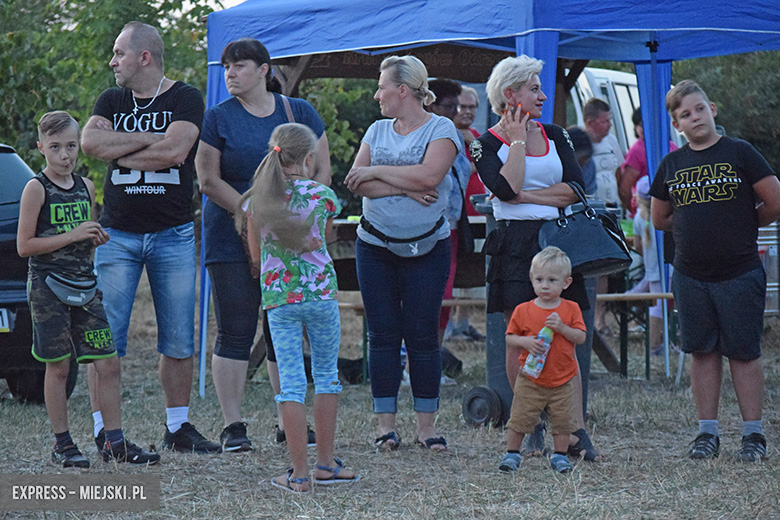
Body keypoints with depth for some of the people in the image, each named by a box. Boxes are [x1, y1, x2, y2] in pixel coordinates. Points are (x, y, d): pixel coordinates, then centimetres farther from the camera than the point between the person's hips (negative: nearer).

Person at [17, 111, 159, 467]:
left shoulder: (86, 187, 12)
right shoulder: (37, 189, -6)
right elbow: (24, 246, -11)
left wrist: (97, 239, 2)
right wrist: (72, 236, -16)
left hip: (84, 284, 5)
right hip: (48, 285, -5)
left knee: (108, 364, 0)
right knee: (58, 367, 0)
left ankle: (114, 442, 7)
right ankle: (62, 445, 9)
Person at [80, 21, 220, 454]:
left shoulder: (184, 99, 1)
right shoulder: (111, 102, 11)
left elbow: (175, 150, -16)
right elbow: (90, 142, -8)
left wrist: (118, 151, -7)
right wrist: (149, 139, -10)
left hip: (173, 235, -1)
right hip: (117, 235, 1)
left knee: (178, 338, 3)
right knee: (107, 336, -4)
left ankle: (178, 427, 13)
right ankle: (103, 431, 0)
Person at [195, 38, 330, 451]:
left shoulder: (300, 113, 8)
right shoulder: (218, 118, 1)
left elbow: (322, 173, 8)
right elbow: (209, 181, -3)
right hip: (232, 241, -2)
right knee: (235, 333, -5)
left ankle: (290, 423, 12)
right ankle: (232, 426, -1)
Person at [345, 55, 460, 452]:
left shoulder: (440, 129, -3)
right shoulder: (377, 131, 10)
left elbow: (428, 175, -21)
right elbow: (357, 185, -2)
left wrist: (376, 172, -12)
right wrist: (404, 188, -15)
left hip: (427, 247, -4)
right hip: (375, 245, 4)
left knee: (423, 335, -2)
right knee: (382, 334, 2)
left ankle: (426, 423, 6)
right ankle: (386, 424, 7)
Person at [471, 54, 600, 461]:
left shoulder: (554, 136, 13)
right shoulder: (486, 144, 1)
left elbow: (575, 189, 1)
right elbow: (506, 189, -17)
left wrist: (527, 195, -7)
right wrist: (518, 141, -7)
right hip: (513, 244, -3)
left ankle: (576, 430, -3)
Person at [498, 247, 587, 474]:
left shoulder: (570, 309, 0)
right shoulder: (523, 310, -2)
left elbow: (581, 337, -5)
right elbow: (509, 338, 2)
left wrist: (561, 328, -20)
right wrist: (526, 341, -17)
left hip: (562, 380, 1)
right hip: (530, 380, -1)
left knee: (563, 421, 5)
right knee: (519, 419, 2)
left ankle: (560, 455, 20)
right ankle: (512, 453, 15)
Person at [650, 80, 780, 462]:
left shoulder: (739, 153, -3)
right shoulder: (671, 165, 9)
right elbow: (660, 219, 20)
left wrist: (744, 225, 9)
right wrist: (696, 226, 12)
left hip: (739, 273, -4)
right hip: (690, 275, 4)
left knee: (743, 352, -1)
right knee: (703, 352, 7)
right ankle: (707, 432, 13)